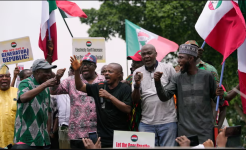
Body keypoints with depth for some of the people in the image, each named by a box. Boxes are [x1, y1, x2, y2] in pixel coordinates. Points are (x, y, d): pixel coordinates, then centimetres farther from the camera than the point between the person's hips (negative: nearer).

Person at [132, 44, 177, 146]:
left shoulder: (168, 68, 2)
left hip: (168, 122, -2)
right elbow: (135, 100, 5)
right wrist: (137, 85, -12)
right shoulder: (137, 73, 9)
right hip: (146, 123, 2)